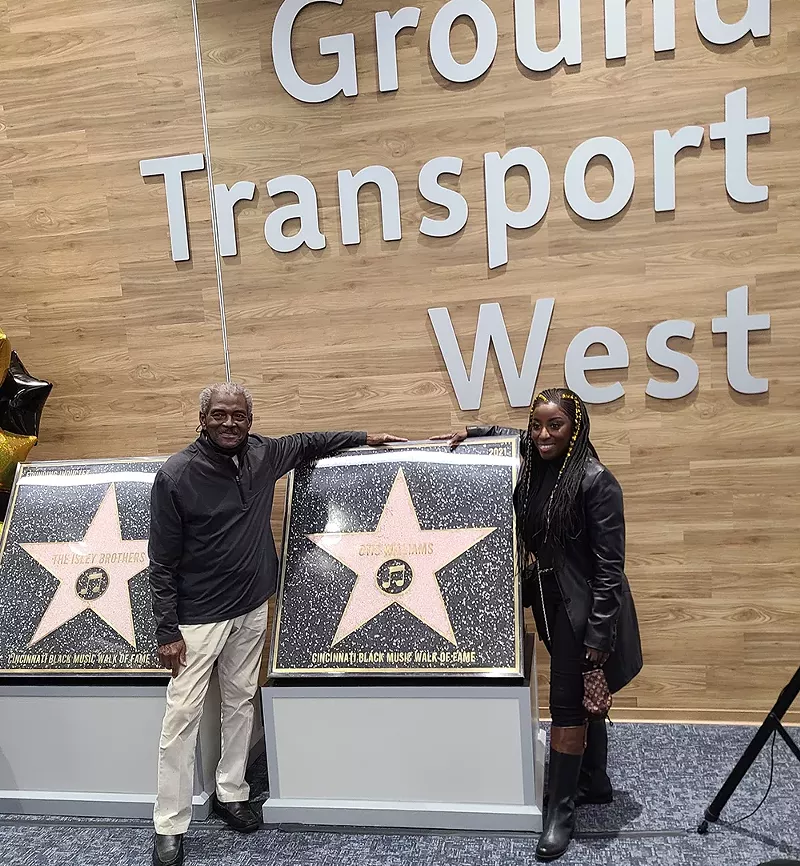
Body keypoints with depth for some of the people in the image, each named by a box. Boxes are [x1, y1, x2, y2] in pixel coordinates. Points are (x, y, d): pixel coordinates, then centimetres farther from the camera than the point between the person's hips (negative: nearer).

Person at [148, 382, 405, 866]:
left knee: (241, 702, 16)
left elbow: (306, 444, 18)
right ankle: (170, 826, 16)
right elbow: (162, 563, -12)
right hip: (198, 617, -5)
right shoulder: (175, 476, -16)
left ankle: (231, 793, 33)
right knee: (183, 715, 1)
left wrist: (364, 438, 16)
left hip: (252, 608, 5)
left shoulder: (262, 455, -3)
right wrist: (168, 632, -13)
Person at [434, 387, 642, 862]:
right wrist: (469, 433, 10)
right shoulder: (533, 469, -1)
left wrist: (599, 635, -19)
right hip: (550, 603, 7)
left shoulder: (595, 481, -21)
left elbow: (610, 565, -19)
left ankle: (562, 809, 16)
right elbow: (515, 438, 25)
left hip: (583, 608, -7)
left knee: (568, 703, 1)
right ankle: (595, 783, 39)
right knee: (581, 697, 21)